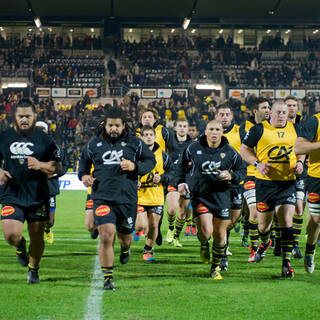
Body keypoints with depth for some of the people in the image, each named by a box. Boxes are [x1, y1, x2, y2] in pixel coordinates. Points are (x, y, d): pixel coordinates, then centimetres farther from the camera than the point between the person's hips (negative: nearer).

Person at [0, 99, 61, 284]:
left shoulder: (44, 140, 2)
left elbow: (57, 167, 2)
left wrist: (40, 165, -17)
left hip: (38, 197, 0)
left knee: (37, 237, 6)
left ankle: (34, 269, 31)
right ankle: (20, 246, 22)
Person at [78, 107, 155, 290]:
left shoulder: (134, 143, 4)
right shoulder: (94, 143, 8)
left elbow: (151, 160, 12)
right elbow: (84, 162, 23)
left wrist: (135, 167, -7)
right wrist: (84, 175, 2)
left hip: (127, 198, 1)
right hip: (102, 198, -1)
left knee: (125, 236, 14)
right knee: (106, 236, -16)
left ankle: (125, 248, 55)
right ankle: (108, 278, -6)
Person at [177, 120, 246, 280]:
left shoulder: (229, 152, 0)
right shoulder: (194, 149, 0)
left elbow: (242, 170, 10)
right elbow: (182, 165, 16)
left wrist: (231, 176, -9)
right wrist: (181, 182, 7)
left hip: (221, 196, 1)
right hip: (200, 196, -1)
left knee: (220, 235, 5)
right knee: (206, 232, -17)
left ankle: (216, 268, 25)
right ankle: (203, 245, 22)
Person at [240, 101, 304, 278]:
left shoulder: (294, 129, 8)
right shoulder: (259, 129, -3)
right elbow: (243, 149, 3)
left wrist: (300, 162, 5)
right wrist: (258, 164, -11)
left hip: (288, 183, 1)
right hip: (266, 182, -1)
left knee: (286, 222, -9)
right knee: (264, 222, 8)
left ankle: (286, 263, -6)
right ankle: (265, 243, 43)